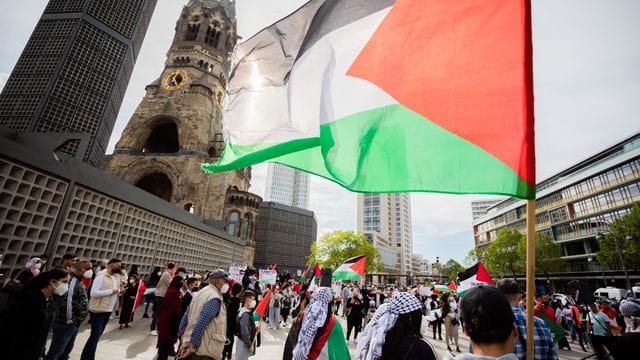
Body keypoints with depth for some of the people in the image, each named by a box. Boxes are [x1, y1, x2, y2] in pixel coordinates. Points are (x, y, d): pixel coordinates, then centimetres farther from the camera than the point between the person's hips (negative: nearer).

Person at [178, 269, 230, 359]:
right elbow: (201, 323, -26)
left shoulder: (202, 292, 10)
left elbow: (185, 318, 11)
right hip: (205, 351, -9)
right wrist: (192, 347, -18)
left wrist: (184, 343, 11)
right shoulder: (215, 298, -18)